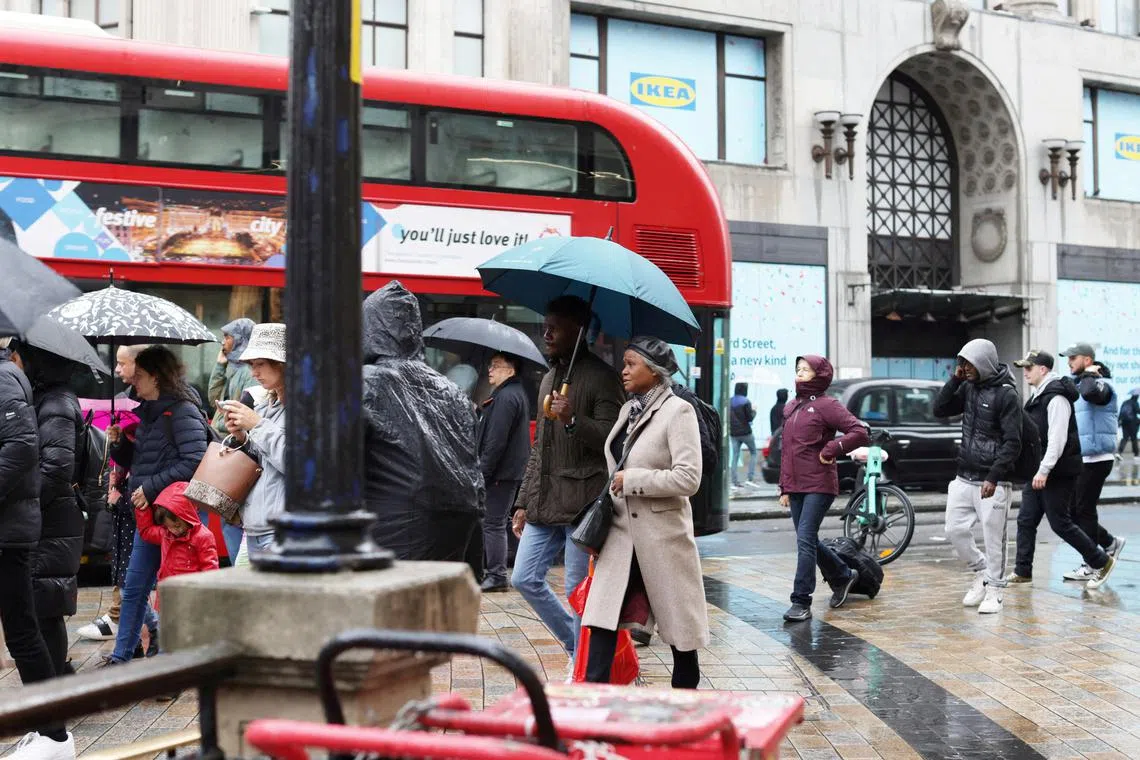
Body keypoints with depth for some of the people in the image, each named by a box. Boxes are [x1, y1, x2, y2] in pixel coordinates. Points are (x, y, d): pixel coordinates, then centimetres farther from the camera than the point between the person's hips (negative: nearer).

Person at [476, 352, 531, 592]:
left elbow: (496, 441, -21)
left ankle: (496, 576, -2)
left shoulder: (505, 397, -16)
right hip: (513, 471, 11)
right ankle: (495, 572, 21)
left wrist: (482, 471, -19)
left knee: (493, 523, -6)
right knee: (496, 523, 15)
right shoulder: (518, 393, 17)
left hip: (502, 472, -11)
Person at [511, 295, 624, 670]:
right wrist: (523, 502, 20)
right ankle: (577, 646, 24)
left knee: (578, 592, -3)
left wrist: (573, 421, -28)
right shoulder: (549, 379, 18)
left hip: (582, 503, -8)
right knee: (525, 579, 8)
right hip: (544, 504, 8)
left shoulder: (602, 378, -6)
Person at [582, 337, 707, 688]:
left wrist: (631, 480, -15)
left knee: (677, 620, 7)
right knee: (602, 617, -3)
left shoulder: (678, 411, -11)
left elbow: (688, 478, -20)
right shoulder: (628, 409, 12)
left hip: (662, 532, -6)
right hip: (622, 530, 7)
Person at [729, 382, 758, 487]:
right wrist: (754, 411, 5)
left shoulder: (729, 401, 5)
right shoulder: (746, 402, -12)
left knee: (735, 456, 6)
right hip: (745, 432, -5)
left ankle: (735, 481, 1)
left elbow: (727, 417, 8)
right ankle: (751, 478, 2)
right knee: (753, 453, 12)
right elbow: (750, 418, -12)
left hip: (733, 434, 5)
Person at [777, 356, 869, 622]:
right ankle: (842, 576, 36)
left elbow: (860, 433, -15)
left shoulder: (827, 405, -7)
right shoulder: (791, 408, 15)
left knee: (805, 540, -11)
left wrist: (830, 450, -15)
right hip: (795, 487, 8)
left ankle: (801, 602, -7)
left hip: (819, 485, -8)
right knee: (808, 541, 14)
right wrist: (784, 487, 16)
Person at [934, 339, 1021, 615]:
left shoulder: (1006, 394, -11)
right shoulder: (968, 388, 9)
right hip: (964, 478, 7)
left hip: (993, 482, -7)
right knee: (955, 530, 7)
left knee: (993, 538, -1)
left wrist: (994, 478, -20)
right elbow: (940, 410, 7)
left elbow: (1012, 442, -14)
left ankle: (994, 591, 11)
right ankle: (981, 572, 27)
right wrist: (955, 379, -3)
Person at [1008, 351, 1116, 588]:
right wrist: (1037, 470, 17)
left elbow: (1057, 439, -23)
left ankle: (1102, 562, 14)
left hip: (1058, 473, -9)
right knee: (1026, 520, 7)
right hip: (1039, 471, 9)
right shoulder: (1038, 396, 15)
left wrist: (1044, 470, -25)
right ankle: (1022, 572, 12)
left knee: (1060, 523, -2)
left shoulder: (1056, 397, -17)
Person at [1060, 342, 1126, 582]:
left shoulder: (1102, 384, -12)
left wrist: (1089, 374, -20)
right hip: (1079, 460, 9)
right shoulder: (1076, 385, 15)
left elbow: (1089, 392, -37)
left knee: (1084, 510, -5)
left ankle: (1091, 566, 3)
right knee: (1071, 509, 10)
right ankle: (1110, 543, 25)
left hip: (1095, 460, -9)